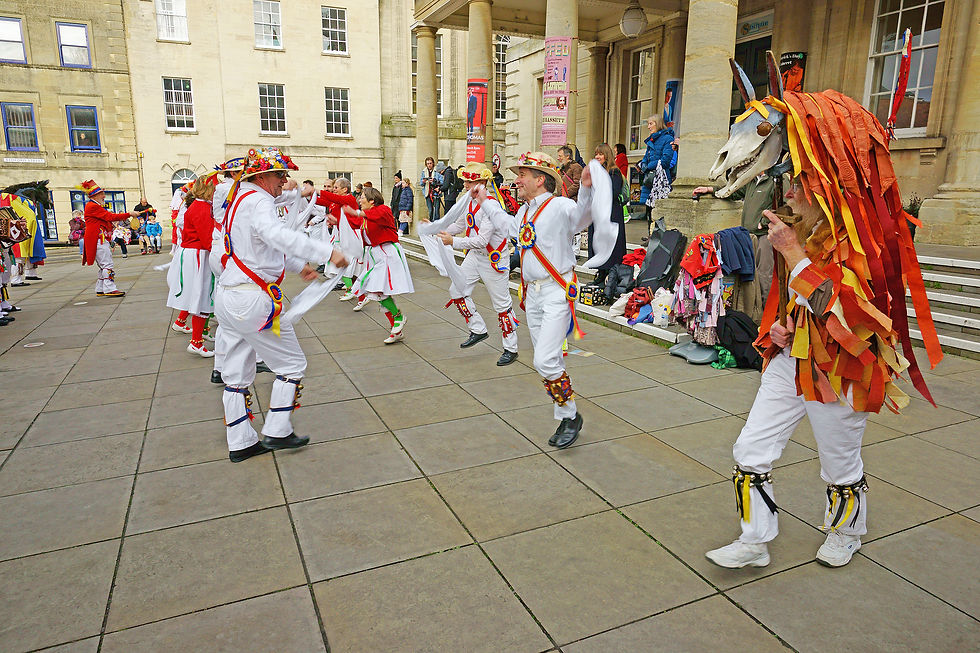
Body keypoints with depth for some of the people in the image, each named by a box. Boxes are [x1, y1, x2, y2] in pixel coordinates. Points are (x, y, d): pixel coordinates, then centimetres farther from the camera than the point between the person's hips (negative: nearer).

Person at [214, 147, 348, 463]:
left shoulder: (240, 199, 18)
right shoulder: (258, 202, -14)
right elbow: (279, 236, -35)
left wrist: (299, 265, 32)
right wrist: (327, 252, -42)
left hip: (227, 297, 10)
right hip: (253, 300, -10)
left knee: (237, 374, 14)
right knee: (291, 364, 6)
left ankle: (240, 443, 24)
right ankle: (277, 432, 12)